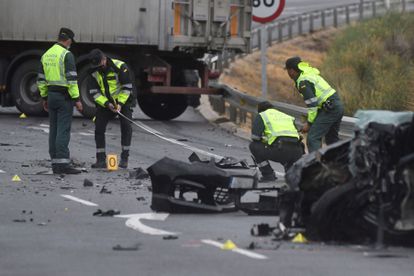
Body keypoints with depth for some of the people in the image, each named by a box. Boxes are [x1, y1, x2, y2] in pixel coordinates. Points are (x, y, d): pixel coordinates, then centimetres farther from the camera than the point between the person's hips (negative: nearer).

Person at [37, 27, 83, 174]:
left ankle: (55, 162, 11)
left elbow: (41, 79, 15)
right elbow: (71, 79, -16)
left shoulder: (46, 55, 12)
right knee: (63, 130, -9)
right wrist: (76, 99, -13)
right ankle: (63, 163, -13)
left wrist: (44, 98, 22)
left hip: (51, 96, 7)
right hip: (64, 96, -7)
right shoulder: (66, 55, -11)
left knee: (54, 129, 10)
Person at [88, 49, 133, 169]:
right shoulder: (94, 72, -8)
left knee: (126, 126, -17)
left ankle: (124, 159, -11)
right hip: (105, 103, 3)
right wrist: (107, 104, -22)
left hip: (123, 101, -3)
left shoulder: (120, 67, -20)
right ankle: (101, 160, 0)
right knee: (99, 128, -6)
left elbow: (127, 87, -16)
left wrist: (120, 103, -24)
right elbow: (95, 92, -8)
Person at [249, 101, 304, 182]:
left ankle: (268, 174, 8)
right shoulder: (288, 117, 33)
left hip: (281, 149, -6)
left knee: (253, 146, 14)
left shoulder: (261, 116, 18)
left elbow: (255, 137, 7)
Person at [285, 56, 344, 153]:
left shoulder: (303, 81, -11)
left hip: (330, 108, -10)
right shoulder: (311, 74, 20)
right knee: (332, 138, 24)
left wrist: (309, 123, -7)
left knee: (313, 138, -13)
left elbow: (312, 104, -16)